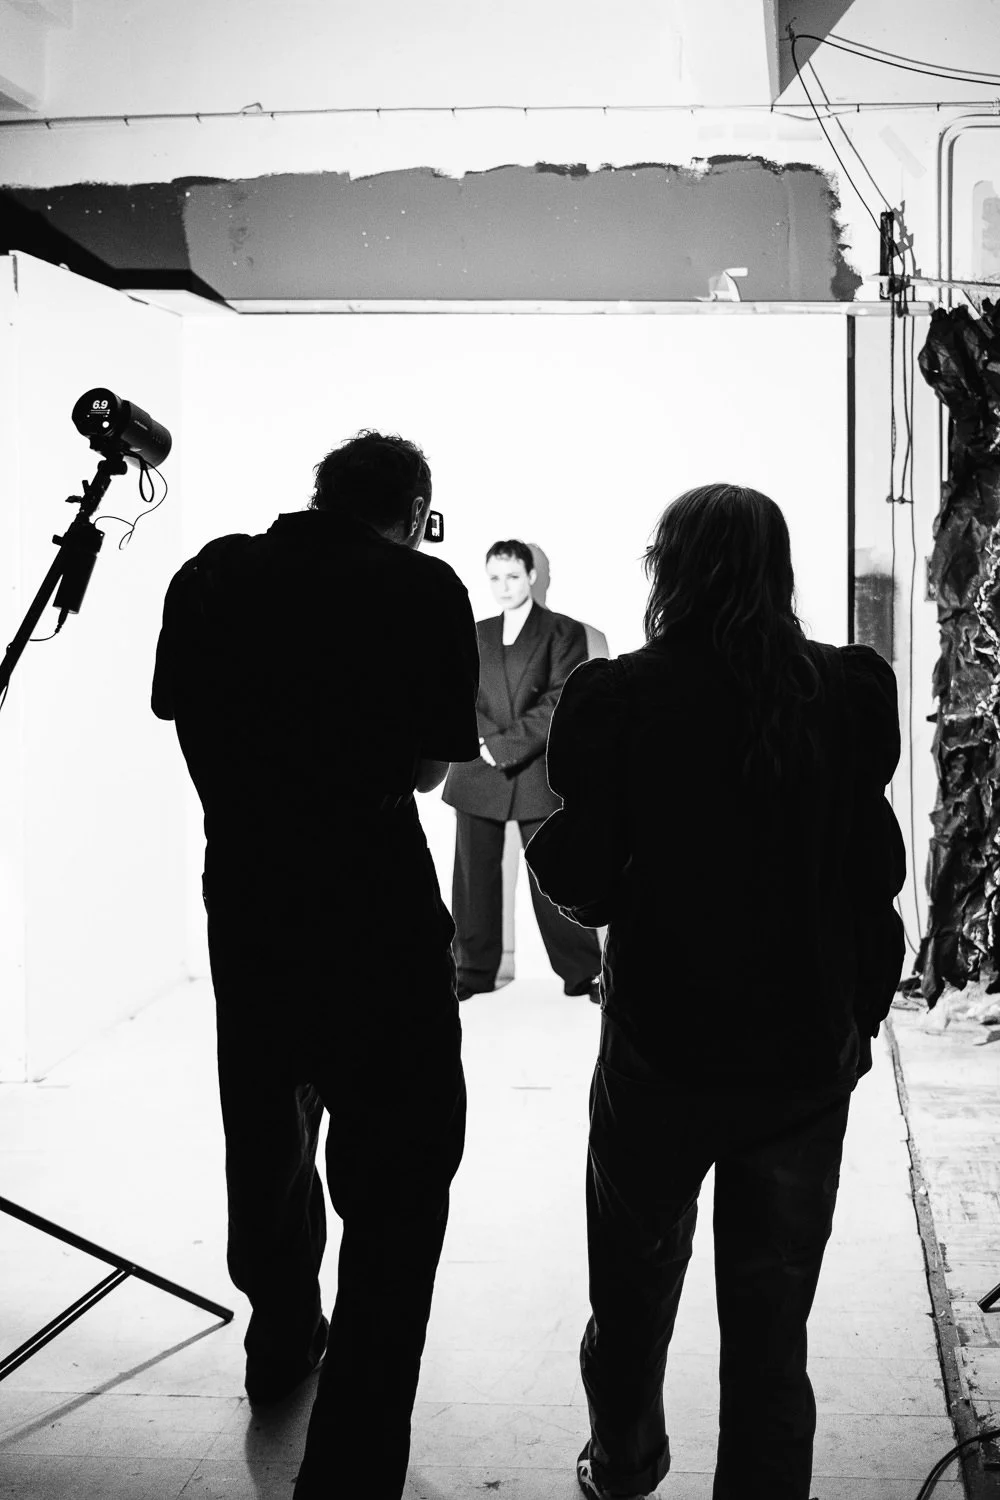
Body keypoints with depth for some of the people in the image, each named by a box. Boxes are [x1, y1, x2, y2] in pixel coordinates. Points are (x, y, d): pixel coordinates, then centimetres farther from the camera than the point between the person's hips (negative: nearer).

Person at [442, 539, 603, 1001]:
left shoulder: (564, 632, 3)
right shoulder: (476, 634, 17)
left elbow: (559, 703, -7)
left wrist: (504, 744, -13)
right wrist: (486, 743, -9)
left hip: (538, 771, -4)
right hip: (477, 773, 4)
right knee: (474, 876, 4)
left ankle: (582, 972, 5)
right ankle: (474, 971, 14)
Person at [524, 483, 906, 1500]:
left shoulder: (617, 699, -12)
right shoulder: (850, 694, -5)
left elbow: (580, 887, -11)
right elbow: (877, 874, -1)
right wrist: (857, 1017, 10)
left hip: (660, 1054, -1)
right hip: (806, 1061, 1)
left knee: (634, 1291, 23)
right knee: (770, 1326, 11)